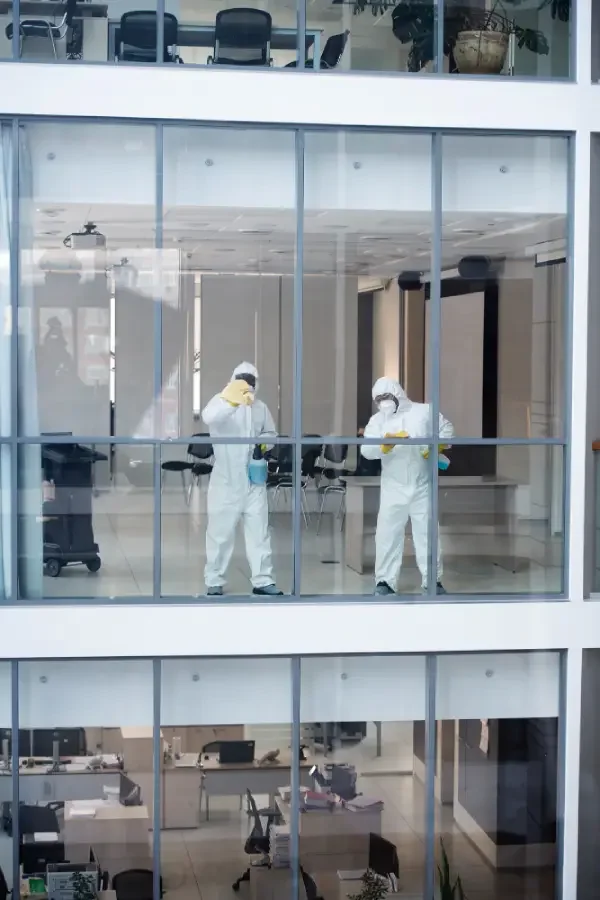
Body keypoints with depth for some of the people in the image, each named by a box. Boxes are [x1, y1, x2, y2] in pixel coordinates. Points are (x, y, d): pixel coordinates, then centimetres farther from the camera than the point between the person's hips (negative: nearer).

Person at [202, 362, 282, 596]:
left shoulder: (261, 407, 8)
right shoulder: (221, 402, -9)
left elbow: (271, 434, 19)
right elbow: (208, 416, -32)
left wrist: (263, 442, -7)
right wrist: (231, 401, -52)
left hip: (254, 480, 4)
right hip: (226, 480, -4)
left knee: (259, 531, 6)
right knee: (221, 532, 3)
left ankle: (262, 580, 13)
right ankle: (214, 581, 13)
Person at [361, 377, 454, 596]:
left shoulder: (424, 411, 2)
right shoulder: (377, 421, 3)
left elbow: (446, 429, 11)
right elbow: (366, 450, -11)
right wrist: (386, 443, -30)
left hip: (422, 487, -1)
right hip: (393, 488, 1)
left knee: (427, 533, 5)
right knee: (387, 533, -2)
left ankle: (433, 580, 13)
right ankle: (385, 581, 6)